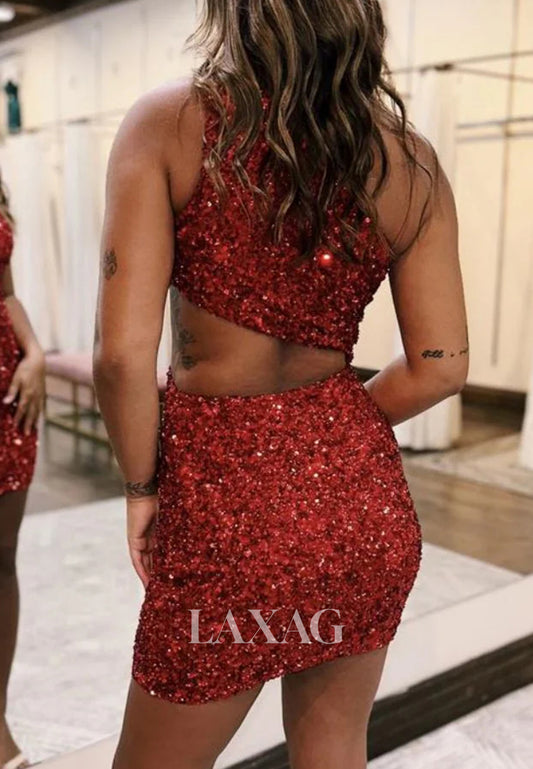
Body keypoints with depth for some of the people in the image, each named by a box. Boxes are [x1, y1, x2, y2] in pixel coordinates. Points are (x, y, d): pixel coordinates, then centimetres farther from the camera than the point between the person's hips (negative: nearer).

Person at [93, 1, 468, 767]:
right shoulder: (410, 160, -1)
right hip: (364, 494, 4)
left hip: (225, 497, -3)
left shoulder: (169, 122, -10)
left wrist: (142, 486, 0)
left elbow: (123, 353, -16)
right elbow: (440, 367, 0)